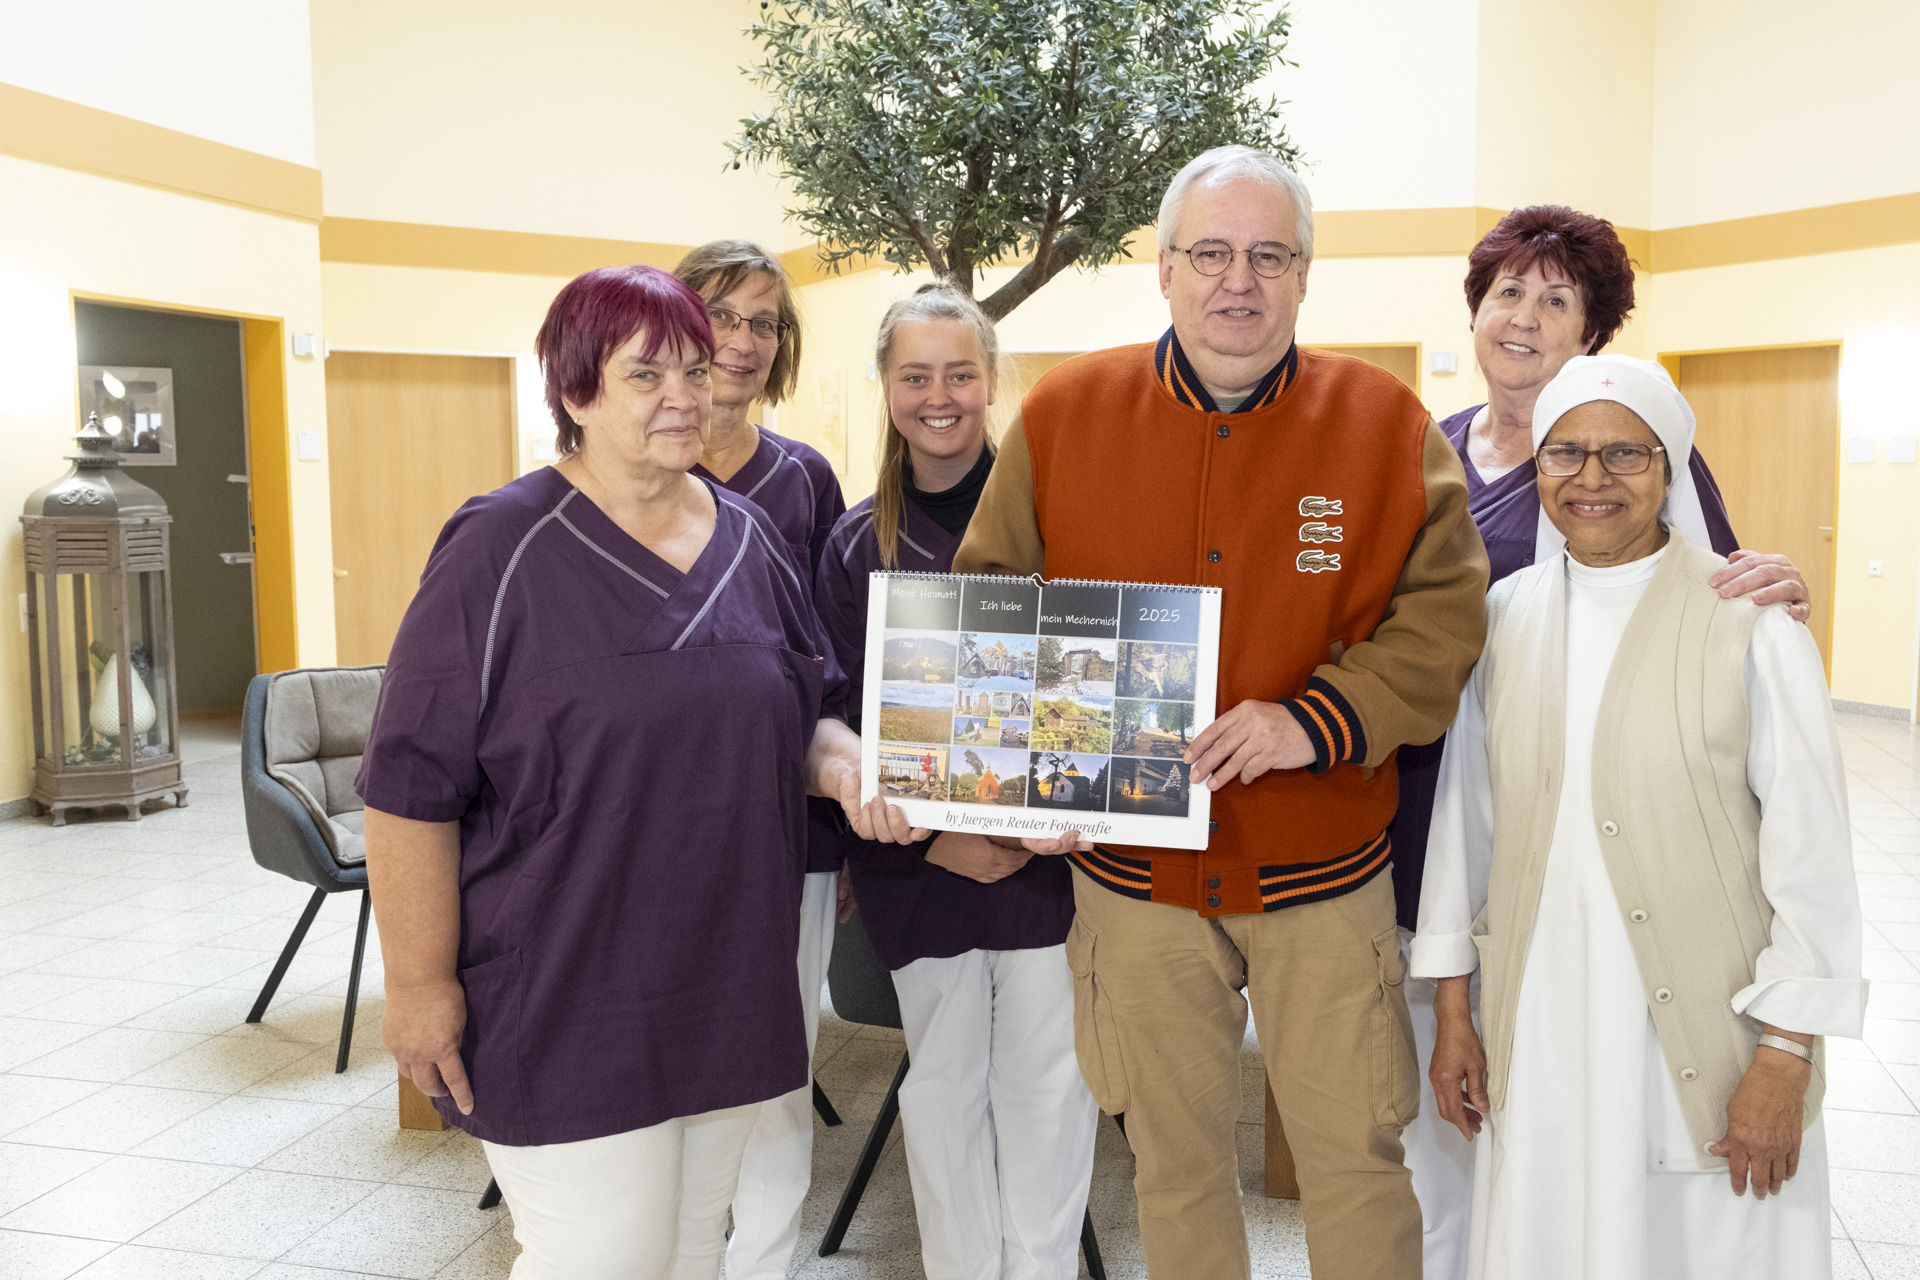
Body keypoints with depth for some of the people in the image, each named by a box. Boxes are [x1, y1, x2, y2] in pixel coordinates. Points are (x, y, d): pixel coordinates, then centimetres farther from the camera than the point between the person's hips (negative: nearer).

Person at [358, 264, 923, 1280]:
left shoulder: (749, 540, 6)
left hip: (728, 992, 6)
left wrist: (841, 764, -8)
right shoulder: (503, 554, -11)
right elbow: (411, 786, -11)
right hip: (563, 1000, -5)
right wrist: (419, 984, -12)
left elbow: (807, 714, 14)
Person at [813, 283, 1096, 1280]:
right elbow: (841, 718, 3)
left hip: (1047, 854, -2)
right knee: (943, 1088, 13)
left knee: (1046, 1088, 8)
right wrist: (925, 837, -11)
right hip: (920, 867, 2)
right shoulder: (857, 544, 4)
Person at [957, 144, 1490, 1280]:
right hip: (1134, 873, 1)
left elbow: (1444, 619, -5)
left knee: (1356, 1157, 12)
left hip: (1325, 873, 0)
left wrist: (1318, 720, -20)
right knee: (1175, 1163, 17)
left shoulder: (1387, 424, -4)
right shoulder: (1064, 415, -2)